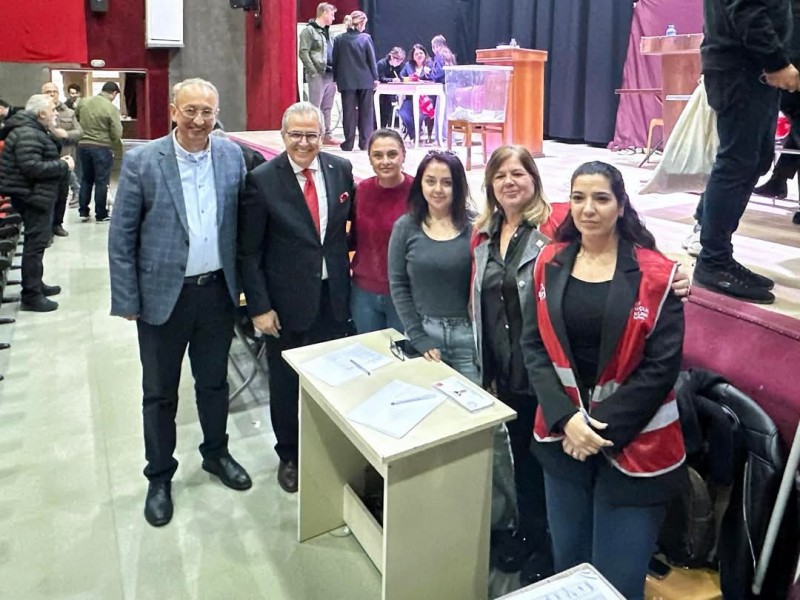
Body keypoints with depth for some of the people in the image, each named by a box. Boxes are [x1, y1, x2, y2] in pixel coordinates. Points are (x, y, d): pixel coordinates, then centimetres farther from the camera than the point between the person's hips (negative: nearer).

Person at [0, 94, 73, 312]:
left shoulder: (33, 131, 16)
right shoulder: (28, 134, -19)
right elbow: (32, 167, -28)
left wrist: (58, 162, 3)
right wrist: (63, 166, -19)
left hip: (36, 195, 11)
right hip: (31, 195, -11)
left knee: (37, 241, 19)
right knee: (35, 243, -7)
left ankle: (35, 284, 30)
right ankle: (30, 295, -2)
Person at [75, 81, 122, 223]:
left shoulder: (83, 102, 2)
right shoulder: (111, 108, -13)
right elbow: (117, 134, -14)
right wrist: (112, 146, 5)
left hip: (83, 145, 5)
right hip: (102, 147, -5)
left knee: (86, 179, 16)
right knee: (101, 181, 4)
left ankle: (83, 212, 20)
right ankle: (101, 215, 10)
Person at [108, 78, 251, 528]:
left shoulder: (233, 155, -1)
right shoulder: (142, 161, -9)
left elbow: (242, 221, 6)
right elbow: (121, 236, -6)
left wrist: (242, 281, 5)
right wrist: (127, 300, -7)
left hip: (218, 291, 3)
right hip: (163, 294, -2)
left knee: (214, 382, 18)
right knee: (160, 393, 12)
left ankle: (216, 453, 40)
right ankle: (160, 476, 30)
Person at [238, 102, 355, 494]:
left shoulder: (341, 169, -1)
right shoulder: (262, 180, -11)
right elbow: (248, 251, -8)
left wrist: (353, 263, 10)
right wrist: (259, 307, -11)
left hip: (334, 296, 3)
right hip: (287, 301, -2)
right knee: (286, 383, 13)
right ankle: (289, 456, 36)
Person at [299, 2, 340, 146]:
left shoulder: (327, 31, 18)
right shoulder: (309, 30, -7)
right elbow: (303, 53, -13)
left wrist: (335, 72, 11)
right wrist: (313, 72, -18)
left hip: (330, 75, 8)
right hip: (317, 75, -8)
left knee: (327, 108, 11)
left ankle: (327, 135, 16)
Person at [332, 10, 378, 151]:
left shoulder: (339, 39, 2)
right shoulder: (366, 38, -4)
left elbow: (335, 61, 5)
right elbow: (372, 59, -3)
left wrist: (336, 79, 12)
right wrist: (375, 78, 4)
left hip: (347, 81, 1)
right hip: (365, 81, -1)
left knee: (349, 112, 5)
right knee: (366, 112, 7)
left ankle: (348, 143, 4)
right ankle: (365, 142, 7)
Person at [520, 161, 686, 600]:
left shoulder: (655, 275, -9)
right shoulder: (550, 264, 1)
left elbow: (661, 366, -10)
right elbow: (532, 344, -1)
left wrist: (604, 427, -14)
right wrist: (566, 418, -13)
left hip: (633, 446, -3)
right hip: (563, 436, 3)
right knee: (566, 564, 20)